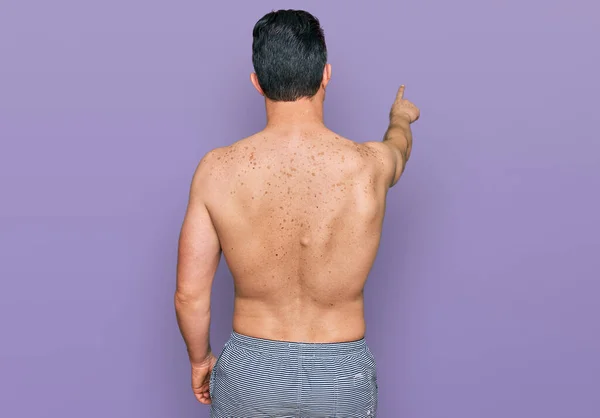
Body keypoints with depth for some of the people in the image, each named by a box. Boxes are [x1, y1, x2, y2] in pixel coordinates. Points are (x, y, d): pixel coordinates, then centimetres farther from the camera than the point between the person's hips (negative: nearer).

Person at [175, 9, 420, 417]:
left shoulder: (217, 171, -16)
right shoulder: (370, 167, -16)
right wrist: (401, 118, 37)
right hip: (343, 376, 0)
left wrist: (200, 358, 12)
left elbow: (189, 294, -8)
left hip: (250, 372, 0)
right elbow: (401, 143, 12)